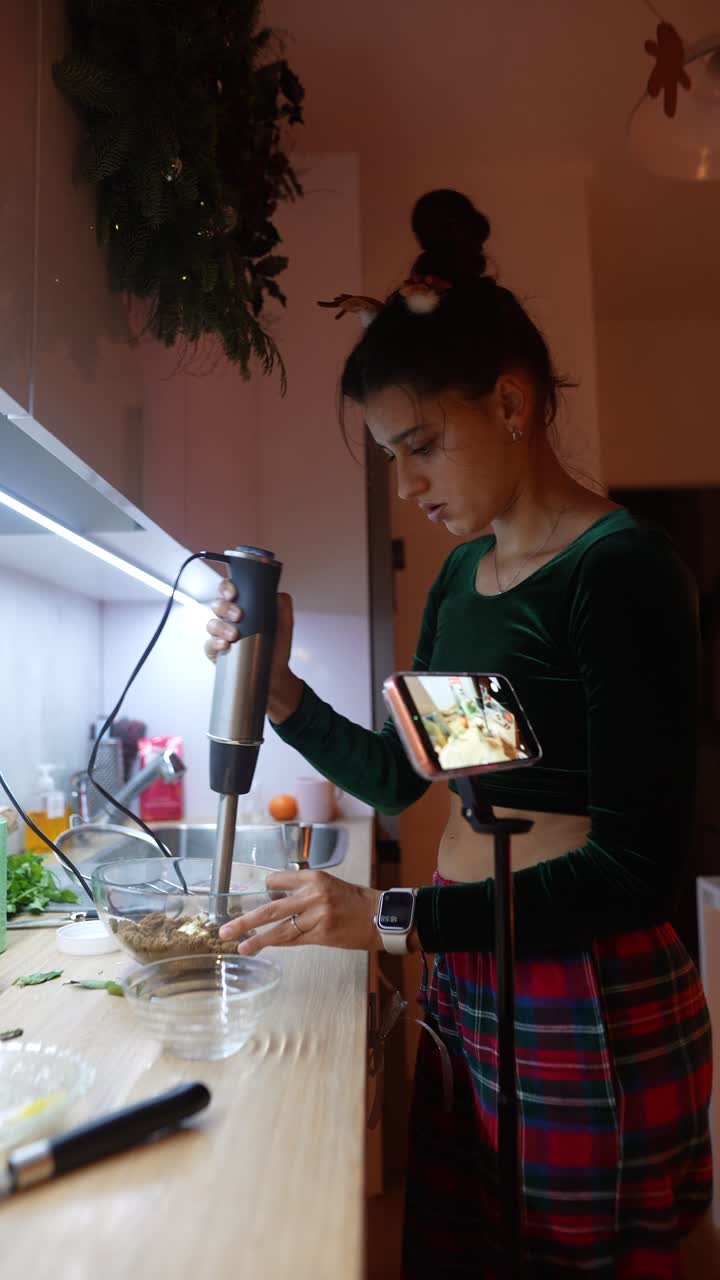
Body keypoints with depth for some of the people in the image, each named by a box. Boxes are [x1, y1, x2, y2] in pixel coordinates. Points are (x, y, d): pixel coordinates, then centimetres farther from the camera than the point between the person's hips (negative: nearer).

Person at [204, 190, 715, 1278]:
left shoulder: (622, 571, -16)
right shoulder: (463, 573, 7)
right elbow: (395, 776, 12)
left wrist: (393, 917, -22)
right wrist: (279, 688, -3)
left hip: (589, 1013, -7)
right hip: (463, 986, 7)